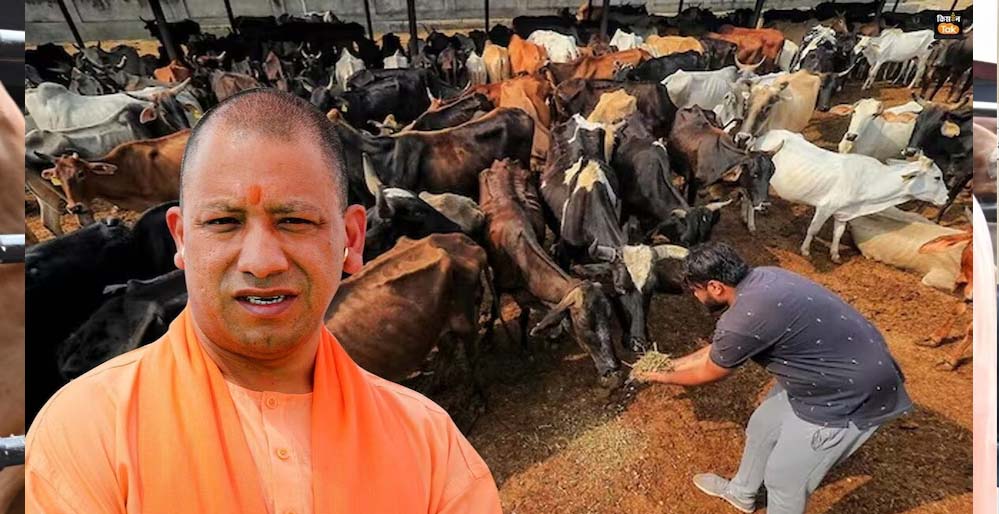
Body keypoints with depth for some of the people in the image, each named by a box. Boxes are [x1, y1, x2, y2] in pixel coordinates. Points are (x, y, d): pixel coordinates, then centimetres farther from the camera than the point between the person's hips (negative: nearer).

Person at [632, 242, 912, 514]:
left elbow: (710, 373, -10)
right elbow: (719, 348, 10)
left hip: (851, 395, -9)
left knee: (784, 477, 9)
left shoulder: (742, 319, -32)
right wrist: (676, 363, 17)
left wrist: (663, 377, 6)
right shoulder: (759, 280, -4)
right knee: (762, 426, 24)